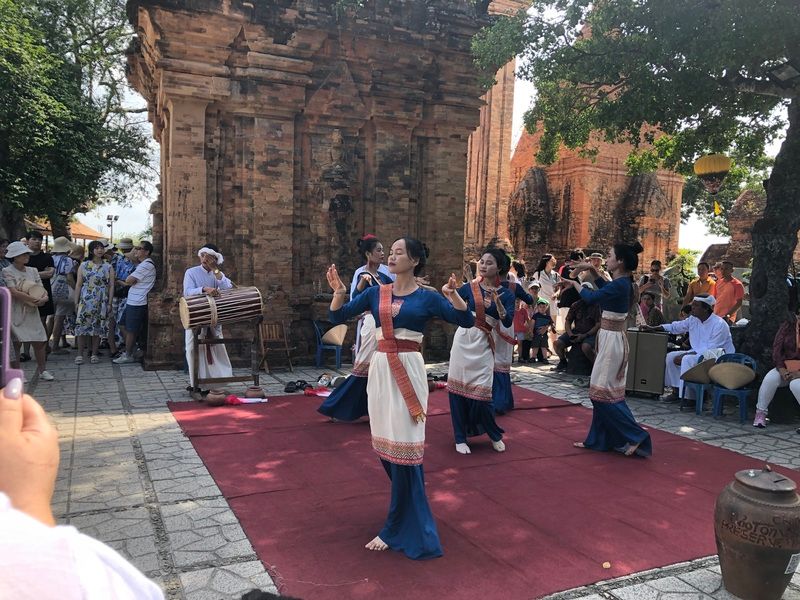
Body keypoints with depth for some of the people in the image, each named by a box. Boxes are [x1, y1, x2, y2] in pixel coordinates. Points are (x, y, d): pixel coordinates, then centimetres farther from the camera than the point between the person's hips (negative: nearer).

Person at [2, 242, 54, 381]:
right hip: (15, 313, -4)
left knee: (39, 341, 3)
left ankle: (42, 371, 15)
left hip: (32, 312, 5)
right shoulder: (7, 271, -5)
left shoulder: (33, 271, 11)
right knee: (16, 343, 0)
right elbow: (13, 292, -16)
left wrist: (44, 297, -15)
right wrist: (34, 299, -19)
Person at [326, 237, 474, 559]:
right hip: (380, 369, 5)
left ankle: (398, 529, 9)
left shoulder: (426, 297, -2)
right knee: (385, 443, 12)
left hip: (409, 370, -5)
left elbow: (466, 320, -6)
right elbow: (337, 316, 5)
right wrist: (338, 291, -12)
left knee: (403, 445, -4)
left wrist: (453, 295, -23)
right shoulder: (374, 292, 8)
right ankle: (408, 514, 35)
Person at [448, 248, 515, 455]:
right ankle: (460, 438, 17)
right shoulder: (469, 287, 2)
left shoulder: (506, 294, 1)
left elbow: (508, 322, -14)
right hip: (463, 339, 2)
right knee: (458, 387, 3)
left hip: (483, 344, -1)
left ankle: (495, 435, 21)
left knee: (481, 392, -4)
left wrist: (497, 301, -25)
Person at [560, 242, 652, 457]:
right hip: (611, 339, 10)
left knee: (603, 392, -3)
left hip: (611, 340, -10)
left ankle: (636, 436, 1)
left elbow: (591, 297, -15)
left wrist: (574, 283, 2)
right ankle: (598, 439, 22)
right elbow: (605, 287, 29)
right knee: (606, 391, 13)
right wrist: (592, 270, 20)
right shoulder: (622, 282, 8)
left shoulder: (620, 285, -20)